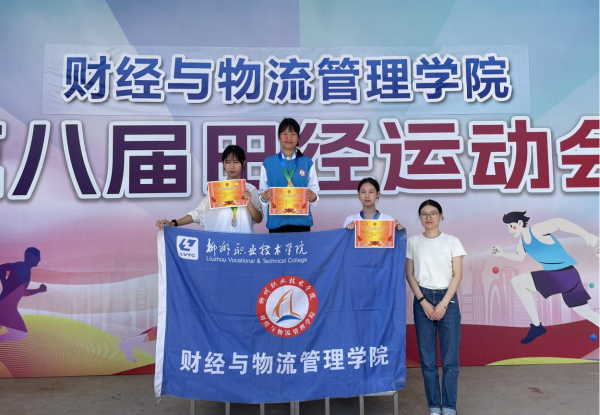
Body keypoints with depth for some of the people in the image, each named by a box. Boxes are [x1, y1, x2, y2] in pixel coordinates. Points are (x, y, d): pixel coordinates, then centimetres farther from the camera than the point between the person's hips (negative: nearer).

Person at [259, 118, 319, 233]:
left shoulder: (307, 162, 5)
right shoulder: (268, 163, 4)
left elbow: (314, 191, 6)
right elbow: (263, 192, 6)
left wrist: (313, 198, -16)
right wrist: (264, 198, -16)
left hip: (301, 221, 0)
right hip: (276, 221, 0)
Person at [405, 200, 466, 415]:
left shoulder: (452, 241, 1)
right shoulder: (412, 242, 3)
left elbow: (457, 275, -1)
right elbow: (409, 275, 2)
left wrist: (444, 303, -10)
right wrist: (423, 302, -8)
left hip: (447, 298, 0)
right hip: (422, 299, 1)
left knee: (450, 358, 0)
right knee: (427, 359, 4)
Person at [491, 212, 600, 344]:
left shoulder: (536, 230, -19)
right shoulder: (522, 240, 7)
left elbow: (560, 223, -32)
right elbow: (519, 256, 24)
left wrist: (586, 235, -39)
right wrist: (502, 253, 7)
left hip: (567, 275, -8)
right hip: (551, 276, 8)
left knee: (586, 313, -1)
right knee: (517, 281, -1)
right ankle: (536, 326, 1)